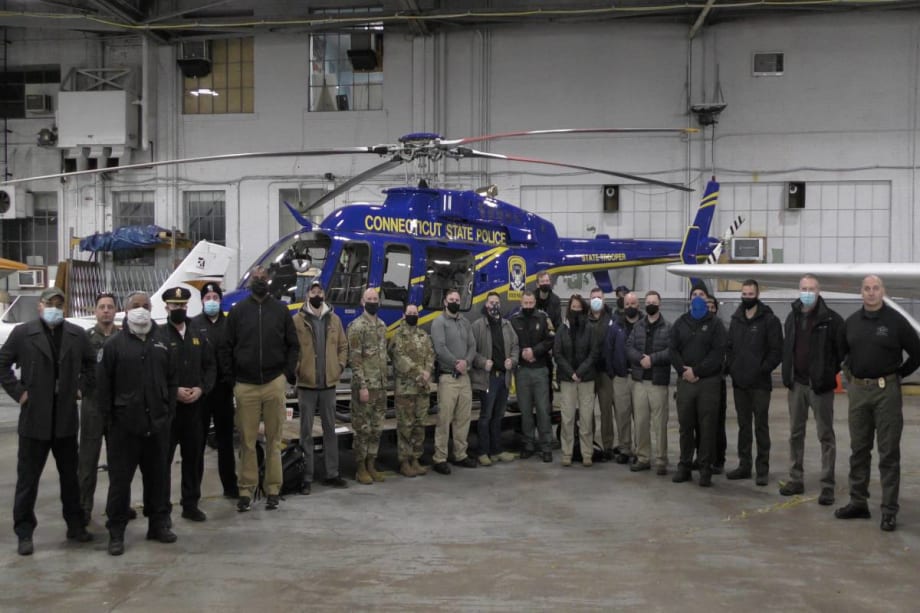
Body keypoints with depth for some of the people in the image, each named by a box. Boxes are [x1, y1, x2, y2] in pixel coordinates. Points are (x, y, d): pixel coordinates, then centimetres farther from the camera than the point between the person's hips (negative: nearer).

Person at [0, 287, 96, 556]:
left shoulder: (77, 334, 5)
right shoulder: (22, 333, -4)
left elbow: (91, 363, 18)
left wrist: (82, 386, 7)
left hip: (67, 418, 3)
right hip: (34, 417, -3)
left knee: (70, 476, 13)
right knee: (27, 478, 4)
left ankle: (75, 525, 25)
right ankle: (24, 533, 13)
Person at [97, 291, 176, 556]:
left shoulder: (162, 341, 9)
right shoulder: (114, 344, -2)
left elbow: (171, 381, 12)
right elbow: (103, 386, -2)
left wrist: (169, 412, 6)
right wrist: (109, 419, -5)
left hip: (157, 424, 4)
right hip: (125, 425, -3)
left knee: (157, 476, 12)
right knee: (120, 479, 1)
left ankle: (159, 524, 23)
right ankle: (116, 532, 9)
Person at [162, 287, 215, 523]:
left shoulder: (198, 336, 12)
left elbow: (210, 366, 12)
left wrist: (201, 389, -4)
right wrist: (174, 391, -15)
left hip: (194, 406, 4)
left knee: (194, 456, 9)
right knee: (164, 458, 1)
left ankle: (191, 504, 20)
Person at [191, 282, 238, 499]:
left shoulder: (229, 324, 5)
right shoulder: (193, 324, -2)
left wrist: (231, 379, -6)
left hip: (223, 389, 3)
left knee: (225, 439, 12)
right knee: (198, 440, 5)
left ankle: (230, 486, 20)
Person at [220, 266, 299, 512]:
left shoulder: (280, 310, 7)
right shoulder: (238, 311, 5)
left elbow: (292, 345, 10)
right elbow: (226, 347, 7)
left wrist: (288, 373, 1)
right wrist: (231, 377, 1)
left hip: (274, 384, 0)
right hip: (245, 386, 0)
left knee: (274, 440, 4)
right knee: (247, 441, 3)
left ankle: (273, 490, 11)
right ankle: (246, 489, 11)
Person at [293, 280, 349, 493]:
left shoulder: (334, 320, 8)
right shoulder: (297, 320, -4)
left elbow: (343, 346, 13)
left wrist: (340, 366, 0)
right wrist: (296, 370, -14)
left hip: (328, 383, 4)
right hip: (306, 384, -4)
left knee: (330, 430, 11)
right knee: (306, 432, 2)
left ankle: (332, 474, 20)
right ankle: (306, 477, 8)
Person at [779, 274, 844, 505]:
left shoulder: (831, 319, -8)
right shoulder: (792, 317, 9)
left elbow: (843, 351, -7)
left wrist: (831, 374, -7)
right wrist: (787, 374, 10)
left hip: (820, 385, -5)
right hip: (797, 383, 5)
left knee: (826, 436, 1)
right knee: (795, 433, 11)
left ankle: (827, 486, 5)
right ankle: (796, 480, 20)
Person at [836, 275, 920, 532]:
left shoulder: (896, 321, -6)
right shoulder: (851, 322, 8)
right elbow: (842, 352, 22)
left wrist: (898, 374, 4)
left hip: (887, 391, -5)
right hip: (858, 391, 5)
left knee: (889, 453, -1)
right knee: (858, 450, 11)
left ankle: (889, 510, 3)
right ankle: (858, 502, 20)